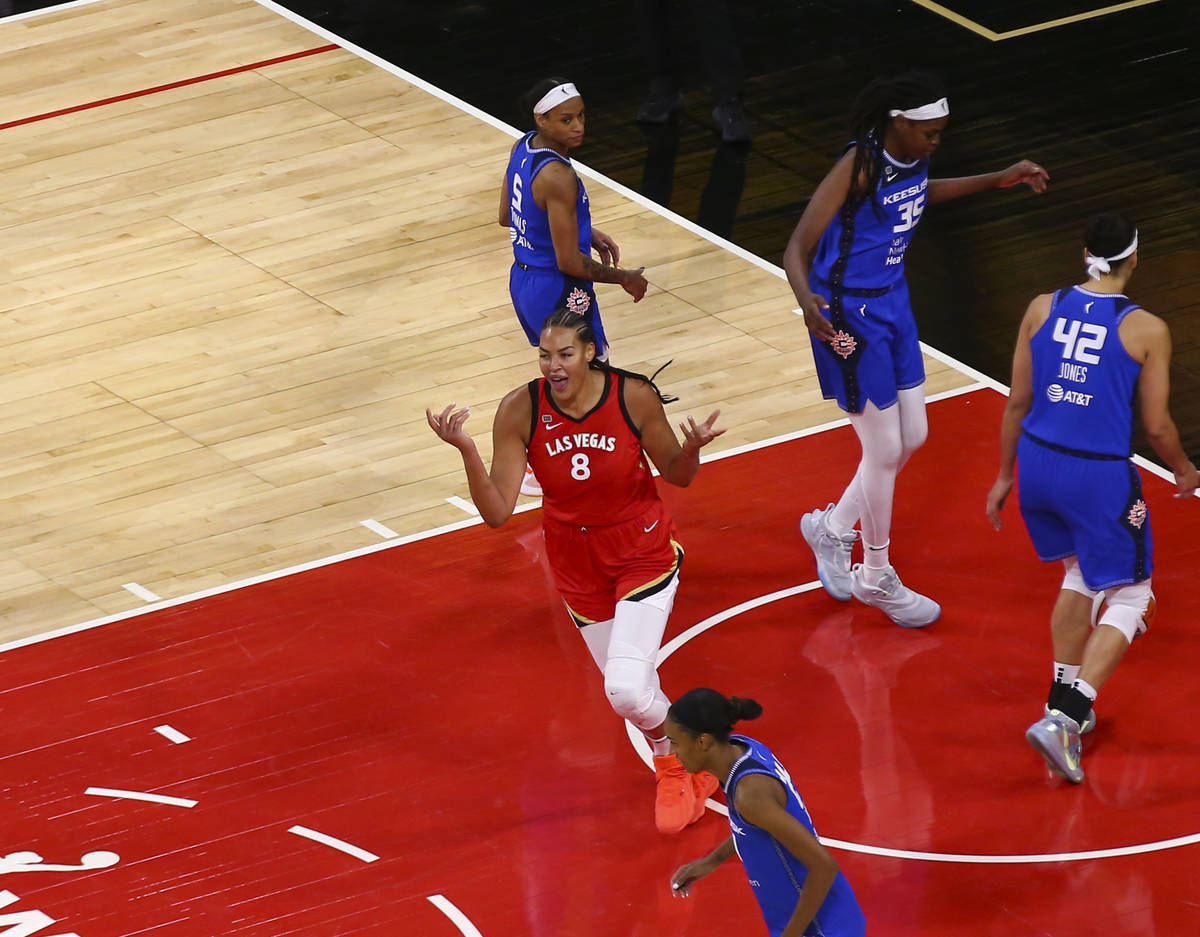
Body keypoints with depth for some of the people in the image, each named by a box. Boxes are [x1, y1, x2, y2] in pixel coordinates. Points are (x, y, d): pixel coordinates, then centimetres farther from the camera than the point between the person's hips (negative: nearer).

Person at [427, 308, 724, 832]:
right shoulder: (520, 410, -19)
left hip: (643, 552, -3)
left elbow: (677, 476, -7)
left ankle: (676, 765, 14)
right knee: (628, 689, 15)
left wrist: (692, 448, -29)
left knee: (627, 691, -17)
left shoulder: (633, 396, -22)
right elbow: (496, 513, -20)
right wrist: (466, 451, -35)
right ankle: (677, 766, 45)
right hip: (577, 563, 3)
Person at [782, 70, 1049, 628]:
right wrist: (807, 300, -49)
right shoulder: (859, 167, -26)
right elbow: (796, 249, -29)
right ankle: (876, 578, 20)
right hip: (848, 314, -8)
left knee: (912, 437, 15)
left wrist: (997, 181, 24)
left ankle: (832, 527, 37)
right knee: (885, 449, 1)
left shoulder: (913, 157, -3)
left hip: (892, 303, 8)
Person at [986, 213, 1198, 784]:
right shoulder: (1146, 330, -10)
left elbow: (1018, 403, 5)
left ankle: (1064, 703, 32)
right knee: (1128, 598, 9)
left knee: (1079, 574, 29)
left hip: (1038, 462, 5)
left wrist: (1005, 475, 17)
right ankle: (1065, 718, -7)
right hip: (1100, 478, -5)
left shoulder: (1042, 310, 0)